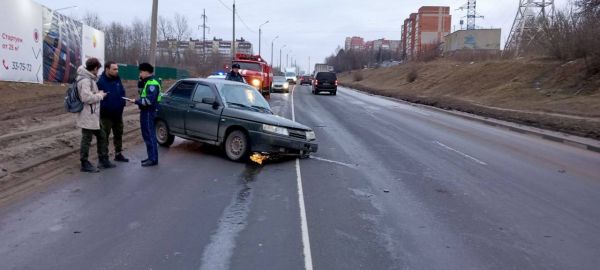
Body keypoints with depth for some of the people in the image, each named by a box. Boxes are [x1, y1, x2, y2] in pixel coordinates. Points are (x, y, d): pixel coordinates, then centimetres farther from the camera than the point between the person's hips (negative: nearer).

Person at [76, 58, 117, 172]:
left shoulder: (89, 79, 13)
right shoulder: (85, 80, -19)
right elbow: (87, 98, -27)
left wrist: (99, 94, 6)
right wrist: (100, 95, -15)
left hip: (93, 116, 10)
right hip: (88, 117, -10)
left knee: (101, 137, 16)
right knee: (86, 139, 0)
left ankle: (103, 160, 25)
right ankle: (85, 164, 10)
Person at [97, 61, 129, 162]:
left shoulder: (117, 79, 4)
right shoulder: (100, 81, -17)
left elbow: (122, 92, 13)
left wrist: (123, 103, 0)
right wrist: (103, 107, -20)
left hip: (118, 113, 7)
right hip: (106, 115, -7)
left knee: (118, 134, 16)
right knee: (104, 136, 2)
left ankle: (118, 154, 29)